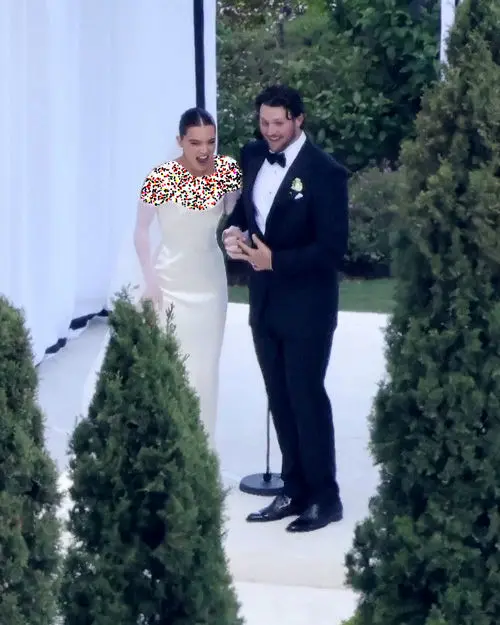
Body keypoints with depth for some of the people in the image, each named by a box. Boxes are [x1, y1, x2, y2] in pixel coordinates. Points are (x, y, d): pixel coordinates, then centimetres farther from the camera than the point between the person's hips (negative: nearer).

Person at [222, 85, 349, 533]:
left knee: (306, 397, 0)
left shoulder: (324, 172, -17)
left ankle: (325, 498, 13)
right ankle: (295, 491, 23)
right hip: (265, 300, 7)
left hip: (306, 306, -7)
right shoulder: (254, 156, 3)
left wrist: (275, 260, -25)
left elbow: (332, 248, -19)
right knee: (280, 399, 13)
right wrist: (234, 230, -7)